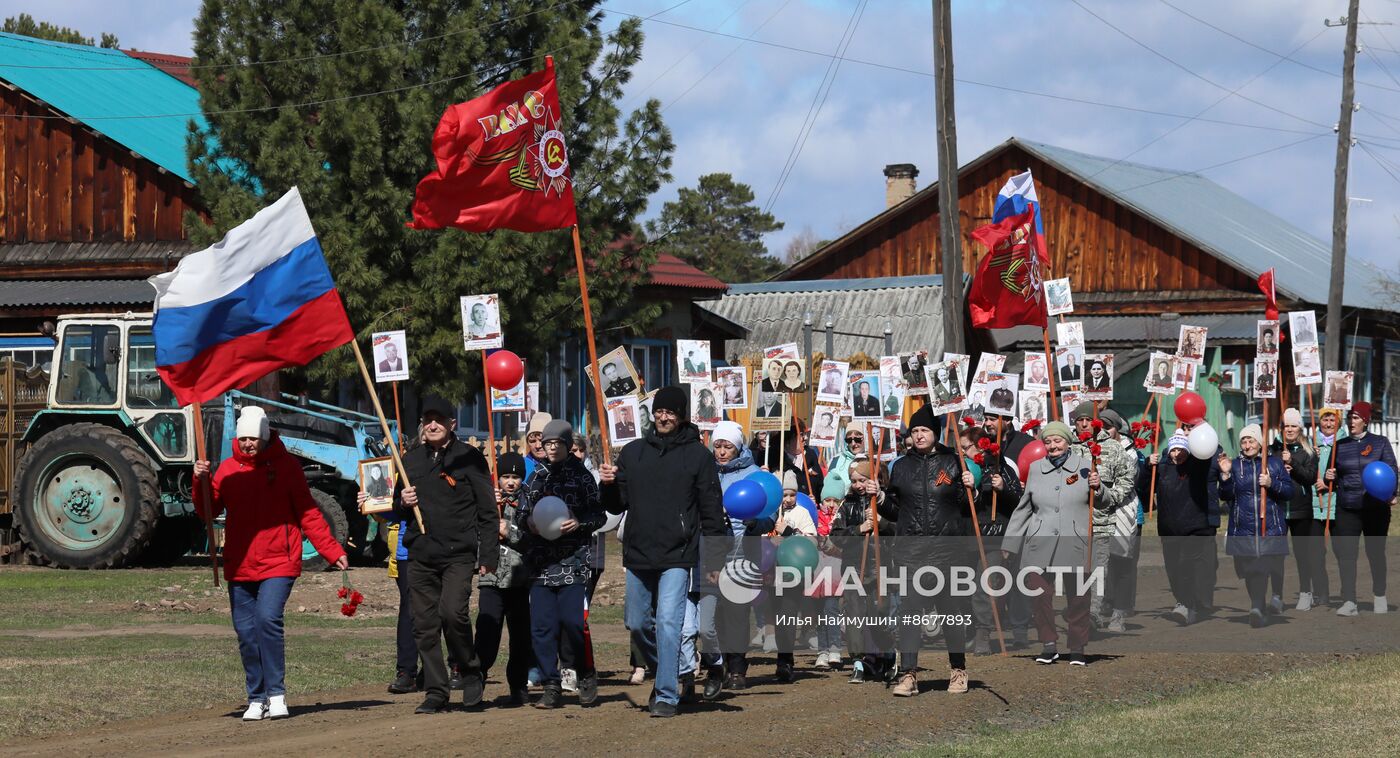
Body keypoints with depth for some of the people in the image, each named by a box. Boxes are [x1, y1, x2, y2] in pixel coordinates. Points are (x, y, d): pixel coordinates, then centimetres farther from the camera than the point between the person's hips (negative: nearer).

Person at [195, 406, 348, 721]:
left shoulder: (285, 465, 1)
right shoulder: (228, 468, 9)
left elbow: (308, 513, 2)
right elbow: (208, 512, 5)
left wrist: (333, 551, -4)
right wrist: (201, 482, -13)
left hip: (278, 564, -4)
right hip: (239, 566, 4)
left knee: (268, 618, -20)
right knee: (246, 632, 4)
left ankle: (276, 695, -12)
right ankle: (257, 699, 16)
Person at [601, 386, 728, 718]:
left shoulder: (698, 455, 2)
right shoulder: (633, 453, 12)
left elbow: (712, 510, 1)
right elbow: (616, 506, 14)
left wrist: (715, 557, -4)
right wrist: (609, 485, -7)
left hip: (677, 556, -5)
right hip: (638, 554, 5)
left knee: (668, 622, -15)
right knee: (637, 624, 12)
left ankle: (667, 695, -13)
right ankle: (668, 674, 34)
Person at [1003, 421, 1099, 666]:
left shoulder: (1084, 466, 8)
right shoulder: (1036, 468, 14)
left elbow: (1103, 501, 9)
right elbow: (1023, 508, 19)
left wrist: (1098, 488, -14)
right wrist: (1010, 543, 19)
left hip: (1075, 543, -2)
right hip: (1040, 544, 2)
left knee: (1078, 596, 0)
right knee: (1038, 591, -7)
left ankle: (1077, 648, 11)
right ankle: (1049, 644, 5)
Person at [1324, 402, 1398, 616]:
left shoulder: (1380, 443, 4)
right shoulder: (1340, 446, 11)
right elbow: (1334, 480, 18)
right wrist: (1330, 478, -6)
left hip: (1376, 508, -2)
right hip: (1347, 508, 2)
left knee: (1376, 551, 7)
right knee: (1345, 553, -7)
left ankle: (1380, 598, 23)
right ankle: (1349, 602, -7)